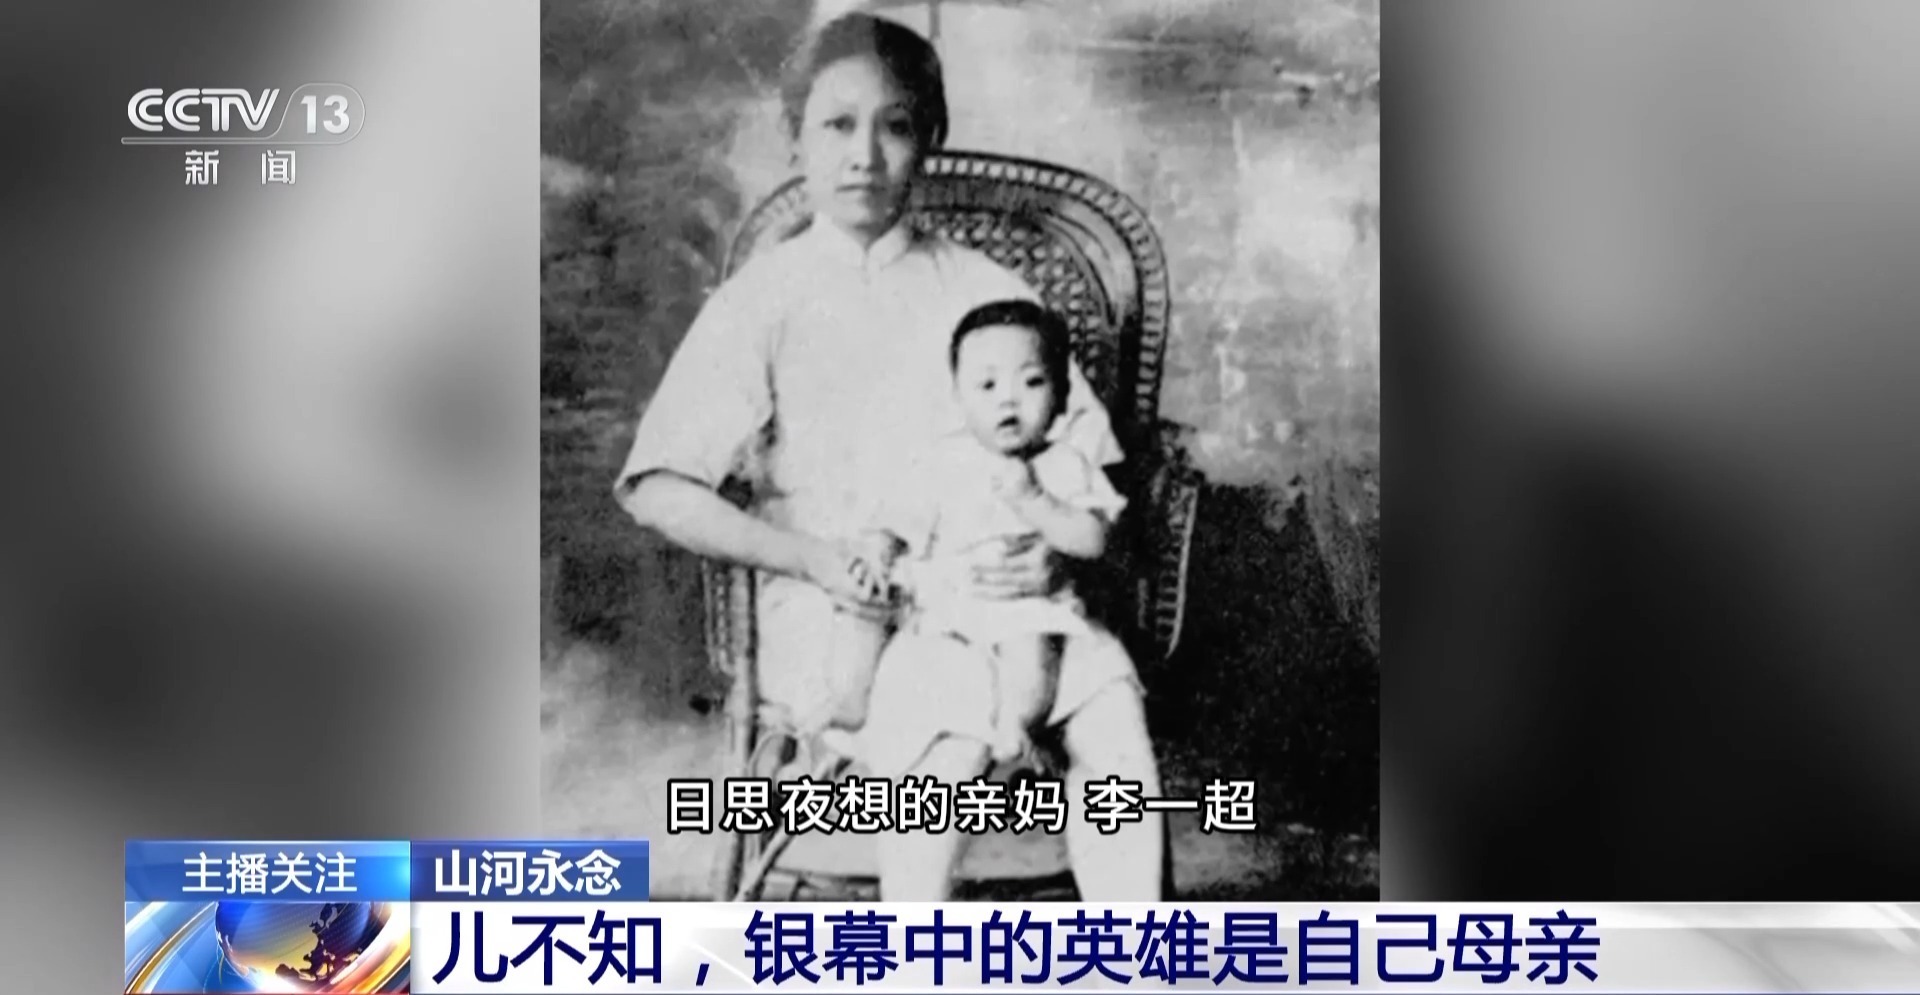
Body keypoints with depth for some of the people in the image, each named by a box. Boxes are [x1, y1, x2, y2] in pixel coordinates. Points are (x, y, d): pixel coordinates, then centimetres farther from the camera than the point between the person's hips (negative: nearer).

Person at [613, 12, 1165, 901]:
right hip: (834, 615, -3)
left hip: (989, 600, 3)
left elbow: (1087, 469, 11)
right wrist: (817, 560, -15)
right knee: (953, 726, -31)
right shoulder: (764, 301, 2)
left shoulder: (987, 292, 11)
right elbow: (658, 491, -5)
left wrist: (1054, 551, -11)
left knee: (1110, 698, -25)